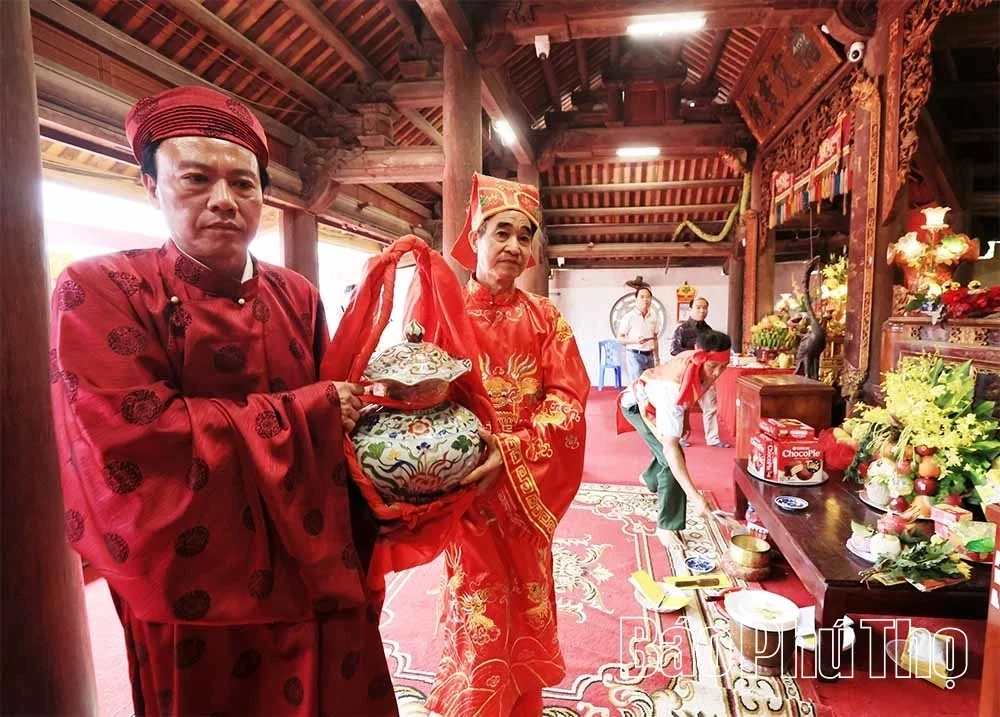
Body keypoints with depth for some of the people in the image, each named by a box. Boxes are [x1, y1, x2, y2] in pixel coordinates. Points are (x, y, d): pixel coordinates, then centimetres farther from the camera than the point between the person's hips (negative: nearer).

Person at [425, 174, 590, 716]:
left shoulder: (544, 318, 1)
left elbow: (568, 398, -8)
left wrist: (511, 450, -20)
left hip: (526, 485, 2)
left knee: (524, 603, 16)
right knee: (480, 610, 8)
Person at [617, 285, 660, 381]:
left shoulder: (653, 317, 9)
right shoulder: (629, 317, -7)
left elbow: (655, 339, 17)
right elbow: (619, 338, -5)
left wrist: (657, 358, 15)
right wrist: (635, 341, -21)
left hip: (649, 355, 5)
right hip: (635, 355, -5)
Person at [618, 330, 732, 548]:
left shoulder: (698, 361, -26)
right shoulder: (673, 389, -47)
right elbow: (670, 448, -49)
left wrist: (683, 421, 6)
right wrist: (694, 496, -52)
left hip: (656, 400, 8)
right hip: (638, 405, -8)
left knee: (670, 452, 26)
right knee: (670, 459, -21)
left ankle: (650, 479, 59)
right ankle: (666, 526, -9)